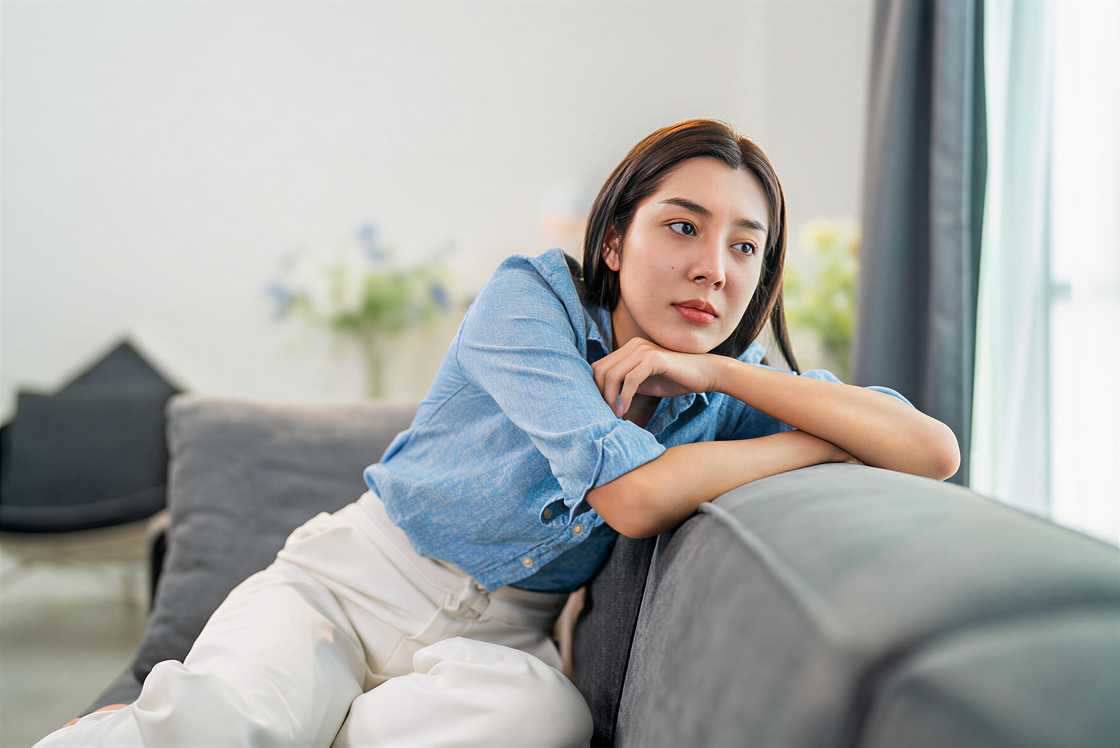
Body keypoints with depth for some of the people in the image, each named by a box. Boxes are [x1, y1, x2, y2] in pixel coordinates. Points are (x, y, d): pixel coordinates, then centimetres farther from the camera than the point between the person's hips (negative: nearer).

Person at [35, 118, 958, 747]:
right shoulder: (531, 295, -14)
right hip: (346, 584, -4)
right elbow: (633, 495, -27)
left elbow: (934, 451, -15)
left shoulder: (734, 385, -1)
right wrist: (826, 440, -15)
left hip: (497, 635, 5)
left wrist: (717, 370, -22)